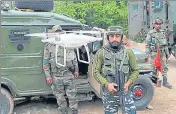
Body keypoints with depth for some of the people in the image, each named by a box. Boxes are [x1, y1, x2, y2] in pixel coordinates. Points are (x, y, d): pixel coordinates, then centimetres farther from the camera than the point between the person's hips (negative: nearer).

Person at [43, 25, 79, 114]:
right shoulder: (48, 46, -2)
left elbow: (74, 58, 11)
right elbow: (45, 62, -2)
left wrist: (76, 70, 9)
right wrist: (48, 75, -6)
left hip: (68, 75, 1)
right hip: (56, 77, 0)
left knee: (72, 95, 5)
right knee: (60, 97, 11)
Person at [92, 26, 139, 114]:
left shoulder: (128, 52, 0)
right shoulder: (101, 53, -3)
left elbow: (135, 71, 4)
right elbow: (96, 72, -3)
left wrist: (128, 84, -12)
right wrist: (107, 84, -17)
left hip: (125, 91, 1)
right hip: (108, 93, 0)